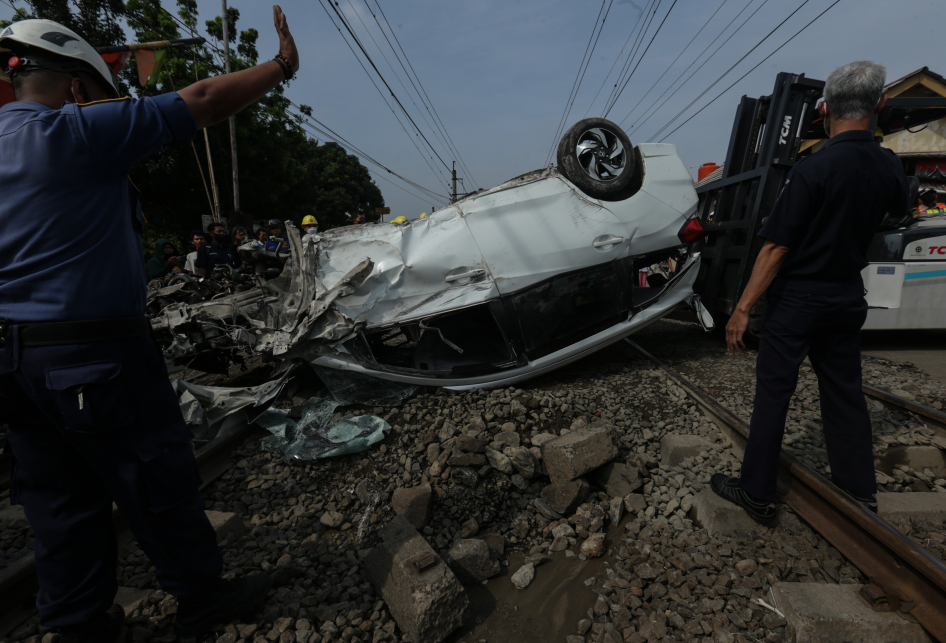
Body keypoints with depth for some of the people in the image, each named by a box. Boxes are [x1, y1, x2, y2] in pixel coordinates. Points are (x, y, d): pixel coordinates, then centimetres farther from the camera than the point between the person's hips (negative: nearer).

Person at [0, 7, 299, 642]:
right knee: (160, 480, 7)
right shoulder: (77, 132, -12)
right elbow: (201, 101, -11)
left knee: (62, 498, 17)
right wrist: (281, 66, -1)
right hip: (95, 353, -8)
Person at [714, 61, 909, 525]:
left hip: (798, 299, -6)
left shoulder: (813, 169, -19)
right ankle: (859, 491, 30)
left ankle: (757, 494, 11)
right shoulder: (889, 168, 1)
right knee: (844, 390, 17)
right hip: (848, 298, 6)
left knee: (773, 392, 2)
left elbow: (776, 247, -21)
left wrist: (743, 308, -17)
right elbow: (900, 207, 25)